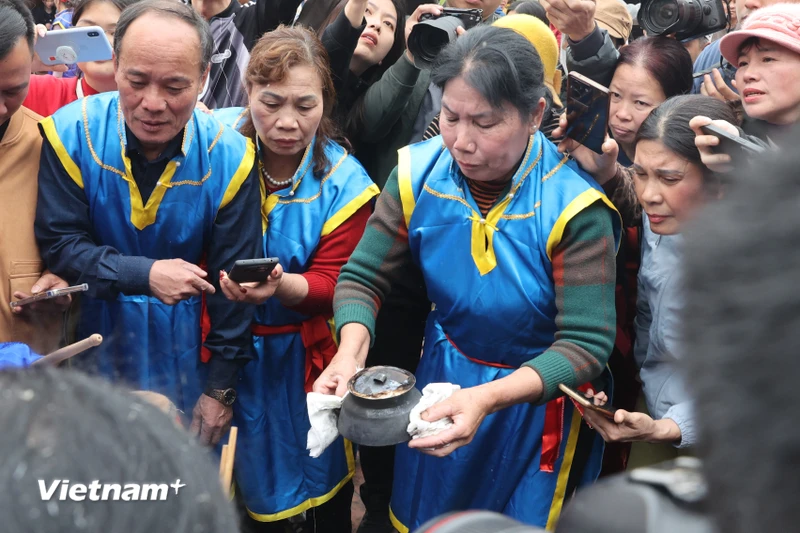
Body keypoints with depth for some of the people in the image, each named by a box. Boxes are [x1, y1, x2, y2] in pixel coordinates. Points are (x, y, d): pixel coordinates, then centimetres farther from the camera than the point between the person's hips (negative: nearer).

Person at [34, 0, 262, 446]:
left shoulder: (229, 158, -16)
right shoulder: (70, 134, -17)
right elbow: (59, 245, -14)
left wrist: (222, 387, -5)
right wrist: (145, 274, -29)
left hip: (184, 354, 0)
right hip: (94, 341, 0)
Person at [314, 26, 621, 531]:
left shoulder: (574, 206, -28)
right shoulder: (418, 173, -15)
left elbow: (587, 343, -28)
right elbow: (363, 277, -9)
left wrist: (487, 399, -42)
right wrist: (351, 353, -30)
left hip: (536, 394, -4)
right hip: (439, 377, 4)